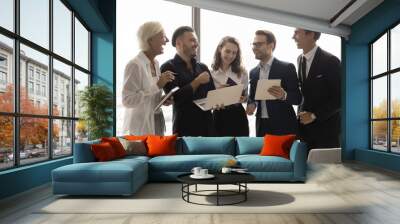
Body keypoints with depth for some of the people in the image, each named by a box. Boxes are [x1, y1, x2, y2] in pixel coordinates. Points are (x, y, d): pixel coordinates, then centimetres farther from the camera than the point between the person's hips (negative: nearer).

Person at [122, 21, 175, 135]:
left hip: (157, 122, 7)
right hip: (141, 126, -7)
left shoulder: (156, 63, 9)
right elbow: (128, 100, -20)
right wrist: (157, 85, -23)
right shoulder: (135, 65, -14)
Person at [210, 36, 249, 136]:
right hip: (219, 117, -2)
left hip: (238, 116, 2)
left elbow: (246, 95, 9)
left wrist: (243, 98, -13)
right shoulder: (211, 72, -6)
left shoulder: (242, 72, 4)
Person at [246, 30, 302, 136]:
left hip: (283, 126, -4)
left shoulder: (287, 68, -6)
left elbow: (298, 98, -7)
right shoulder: (253, 72, 10)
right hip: (261, 126, 5)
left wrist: (284, 95, -27)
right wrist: (251, 104, -7)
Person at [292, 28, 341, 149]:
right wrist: (301, 113, 6)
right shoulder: (300, 59, 9)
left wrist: (314, 115, -14)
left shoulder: (330, 61, -11)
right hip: (306, 127, 5)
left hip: (326, 127, -5)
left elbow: (339, 98, -11)